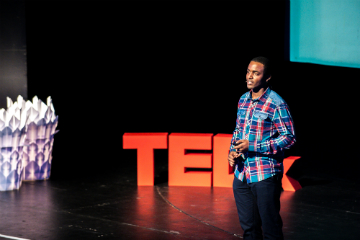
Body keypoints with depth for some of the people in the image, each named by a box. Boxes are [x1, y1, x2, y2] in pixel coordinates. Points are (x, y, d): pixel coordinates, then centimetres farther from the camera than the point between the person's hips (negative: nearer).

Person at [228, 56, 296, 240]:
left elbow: (289, 137, -12)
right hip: (242, 174, 6)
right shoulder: (243, 100, 10)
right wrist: (232, 151, 2)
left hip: (266, 176, -6)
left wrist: (252, 146, -17)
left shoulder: (276, 104, -11)